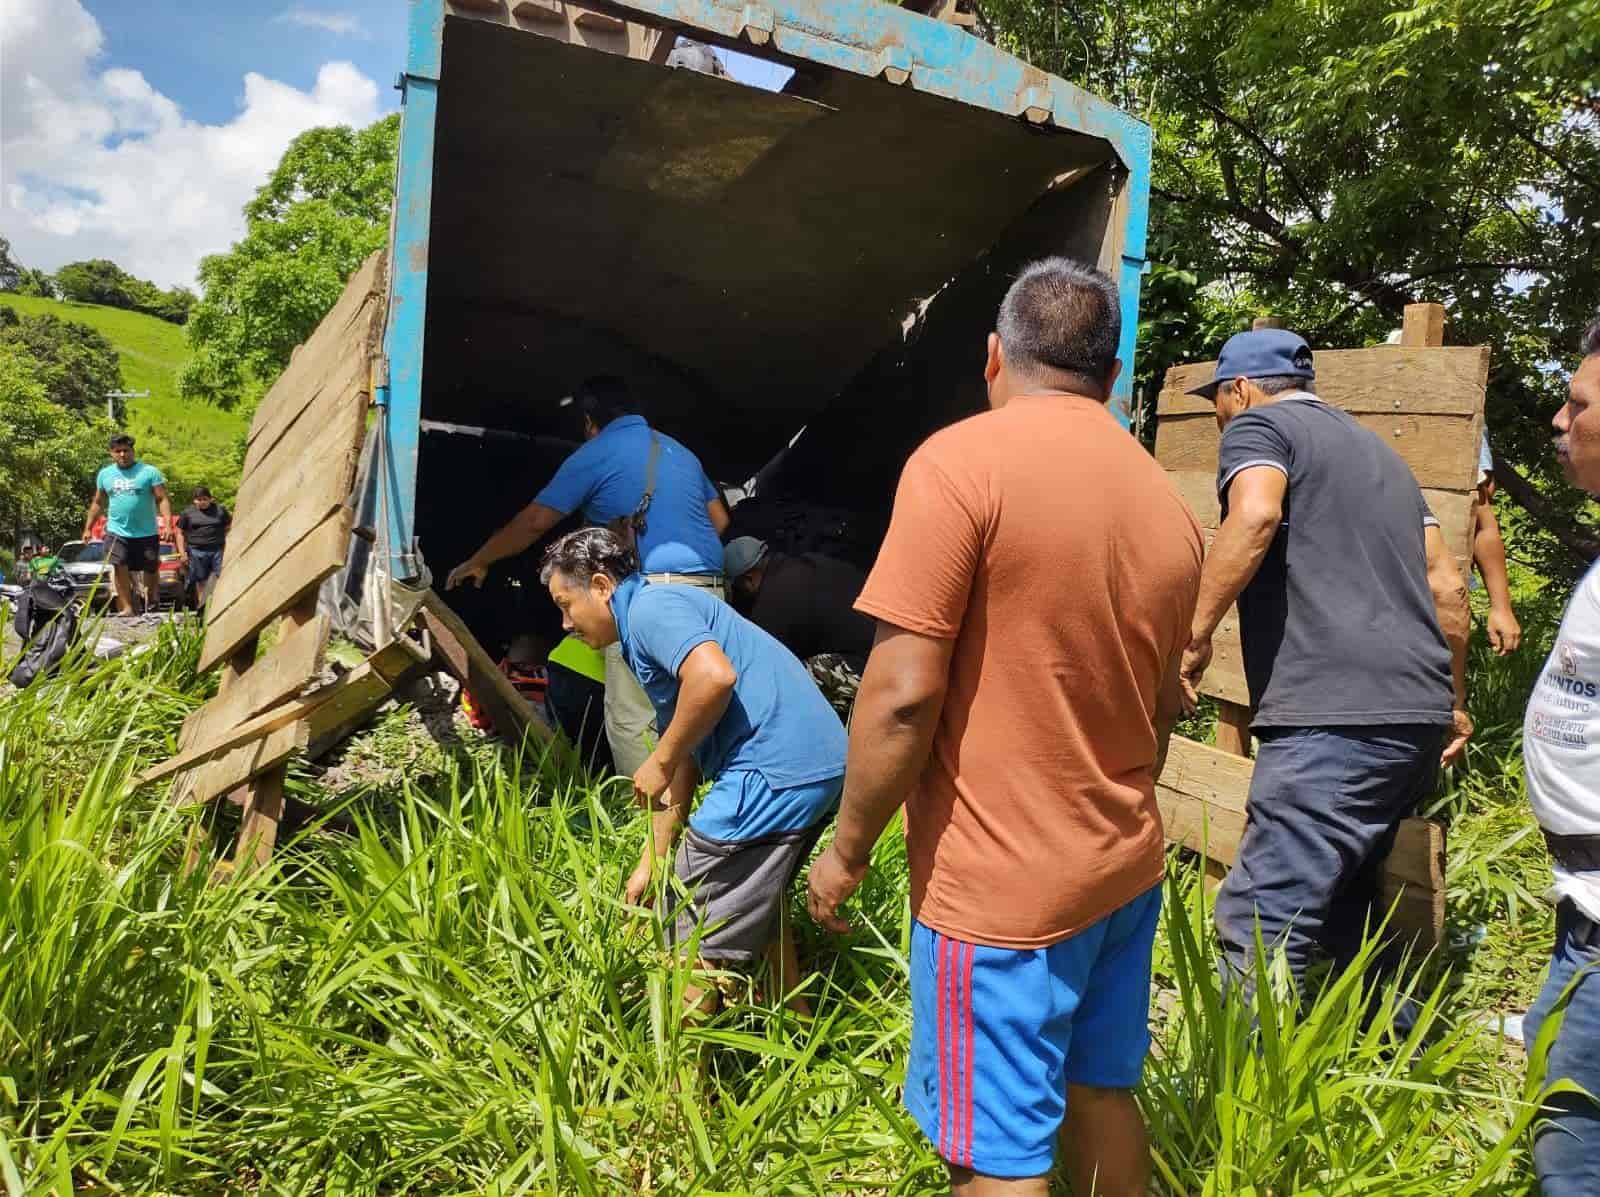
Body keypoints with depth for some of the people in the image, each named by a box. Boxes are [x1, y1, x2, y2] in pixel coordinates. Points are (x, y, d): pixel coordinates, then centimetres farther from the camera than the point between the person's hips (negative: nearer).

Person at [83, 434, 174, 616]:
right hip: (117, 532, 2)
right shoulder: (105, 474, 10)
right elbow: (97, 503, 18)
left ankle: (152, 607, 29)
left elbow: (163, 499, -7)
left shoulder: (150, 472, -4)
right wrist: (88, 528, 16)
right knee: (119, 567, -13)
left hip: (146, 533, -2)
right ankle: (127, 607, -8)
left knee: (151, 571, 8)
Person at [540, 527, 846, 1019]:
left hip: (773, 771, -11)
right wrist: (651, 861, 26)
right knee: (757, 901, 30)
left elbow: (714, 676, -28)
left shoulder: (650, 607, -6)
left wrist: (659, 761, -13)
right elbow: (686, 763, 25)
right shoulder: (662, 622, 23)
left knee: (696, 930, 3)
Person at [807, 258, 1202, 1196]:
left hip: (1000, 885, -7)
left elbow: (903, 694, -21)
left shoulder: (963, 461, -16)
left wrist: (848, 850, -7)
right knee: (1102, 1095, 23)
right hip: (1129, 868, 8)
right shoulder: (1170, 505, 7)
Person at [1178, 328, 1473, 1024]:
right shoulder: (1376, 450, 27)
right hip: (1419, 716, 9)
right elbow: (1446, 585, 25)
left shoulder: (1256, 426, 4)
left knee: (1261, 925, -9)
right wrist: (1454, 702, 32)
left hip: (1335, 719, -9)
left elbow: (1255, 514, -20)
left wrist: (1195, 635, -14)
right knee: (1343, 902, 23)